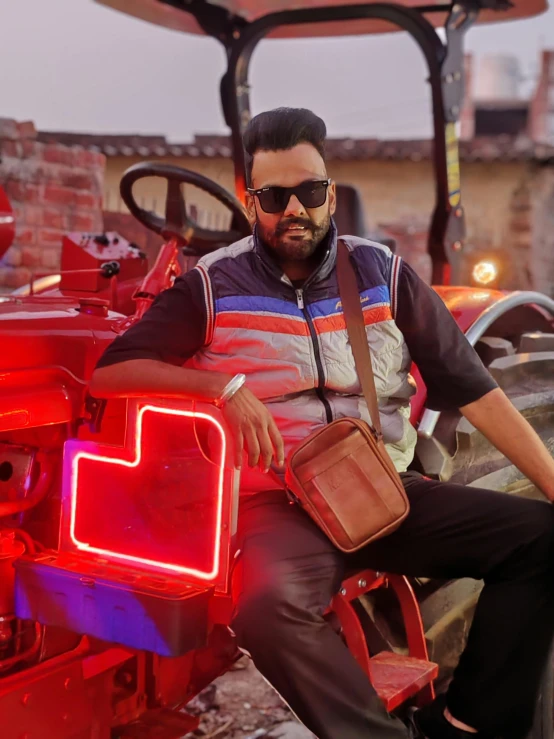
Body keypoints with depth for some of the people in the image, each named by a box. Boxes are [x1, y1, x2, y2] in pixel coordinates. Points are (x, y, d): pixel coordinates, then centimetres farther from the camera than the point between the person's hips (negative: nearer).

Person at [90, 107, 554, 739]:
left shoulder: (384, 274, 8)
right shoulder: (212, 287, 3)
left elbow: (473, 390, 6)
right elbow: (108, 373, -2)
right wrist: (225, 387, -17)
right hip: (280, 503, -3)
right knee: (269, 604, -36)